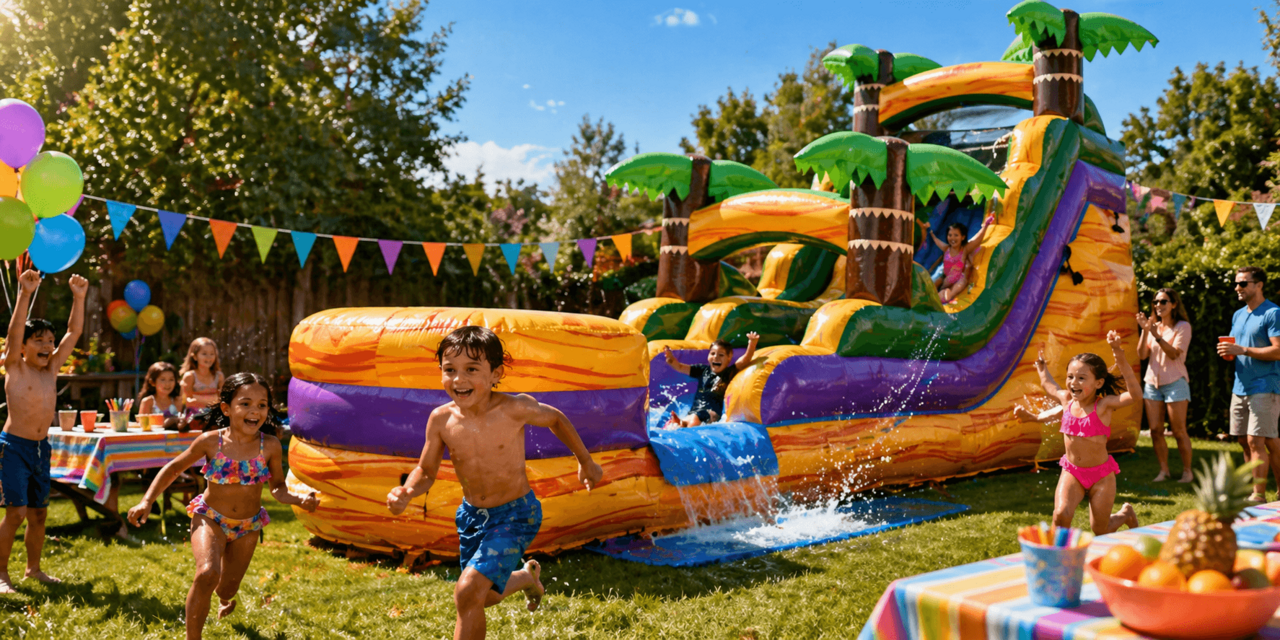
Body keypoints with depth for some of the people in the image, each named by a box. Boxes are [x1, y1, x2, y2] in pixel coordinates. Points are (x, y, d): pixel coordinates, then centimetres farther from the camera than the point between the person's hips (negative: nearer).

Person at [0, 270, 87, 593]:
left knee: (38, 513, 12)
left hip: (41, 447, 6)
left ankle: (34, 568, 26)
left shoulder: (52, 369, 8)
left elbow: (73, 332, 8)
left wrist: (78, 297, 1)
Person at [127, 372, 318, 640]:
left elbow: (278, 488, -5)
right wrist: (146, 502, -9)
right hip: (210, 519, -2)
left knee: (227, 588, 18)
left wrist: (299, 500, -25)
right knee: (207, 574, -31)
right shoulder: (211, 441, -18)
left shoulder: (270, 447, -18)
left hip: (248, 527, 2)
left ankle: (225, 598, 58)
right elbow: (174, 469, -3)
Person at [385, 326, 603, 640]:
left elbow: (556, 419, -3)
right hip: (471, 515, 5)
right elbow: (426, 471, 0)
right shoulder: (441, 419, -14)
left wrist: (586, 462, 8)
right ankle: (526, 576, 55)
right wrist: (406, 492, -23)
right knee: (485, 597, 22)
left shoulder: (514, 409, -23)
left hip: (515, 514, -5)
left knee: (468, 592, -20)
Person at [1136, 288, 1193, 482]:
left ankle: (1187, 472, 6)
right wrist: (1145, 331, -7)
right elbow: (1142, 355, 3)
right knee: (1155, 430, 1)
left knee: (1179, 431, -3)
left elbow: (1174, 354, -14)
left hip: (1175, 382, -5)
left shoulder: (1183, 326, -1)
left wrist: (1157, 336, -24)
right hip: (1152, 382, 5)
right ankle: (1163, 470, 10)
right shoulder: (1153, 326, 12)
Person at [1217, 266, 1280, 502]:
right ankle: (1253, 488, 21)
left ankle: (1259, 495, -4)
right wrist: (1228, 351, 2)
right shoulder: (1238, 315, 17)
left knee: (1255, 441, -10)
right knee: (1245, 441, 11)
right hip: (1240, 386, 8)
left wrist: (1241, 350, -20)